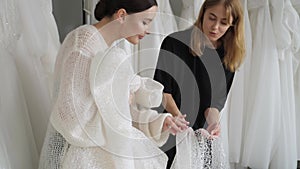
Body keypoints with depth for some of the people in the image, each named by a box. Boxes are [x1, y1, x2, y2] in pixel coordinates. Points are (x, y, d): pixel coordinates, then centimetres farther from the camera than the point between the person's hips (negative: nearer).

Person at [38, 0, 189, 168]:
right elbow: (73, 120, -26)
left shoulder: (107, 46, 4)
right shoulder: (84, 49, -23)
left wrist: (157, 122, -5)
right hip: (80, 154, -8)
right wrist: (122, 102, -16)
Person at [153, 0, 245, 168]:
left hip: (199, 134, 3)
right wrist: (179, 118, -24)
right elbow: (163, 91, -9)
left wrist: (213, 122, -23)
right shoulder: (174, 43, -10)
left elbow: (216, 100, -3)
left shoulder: (229, 58, -1)